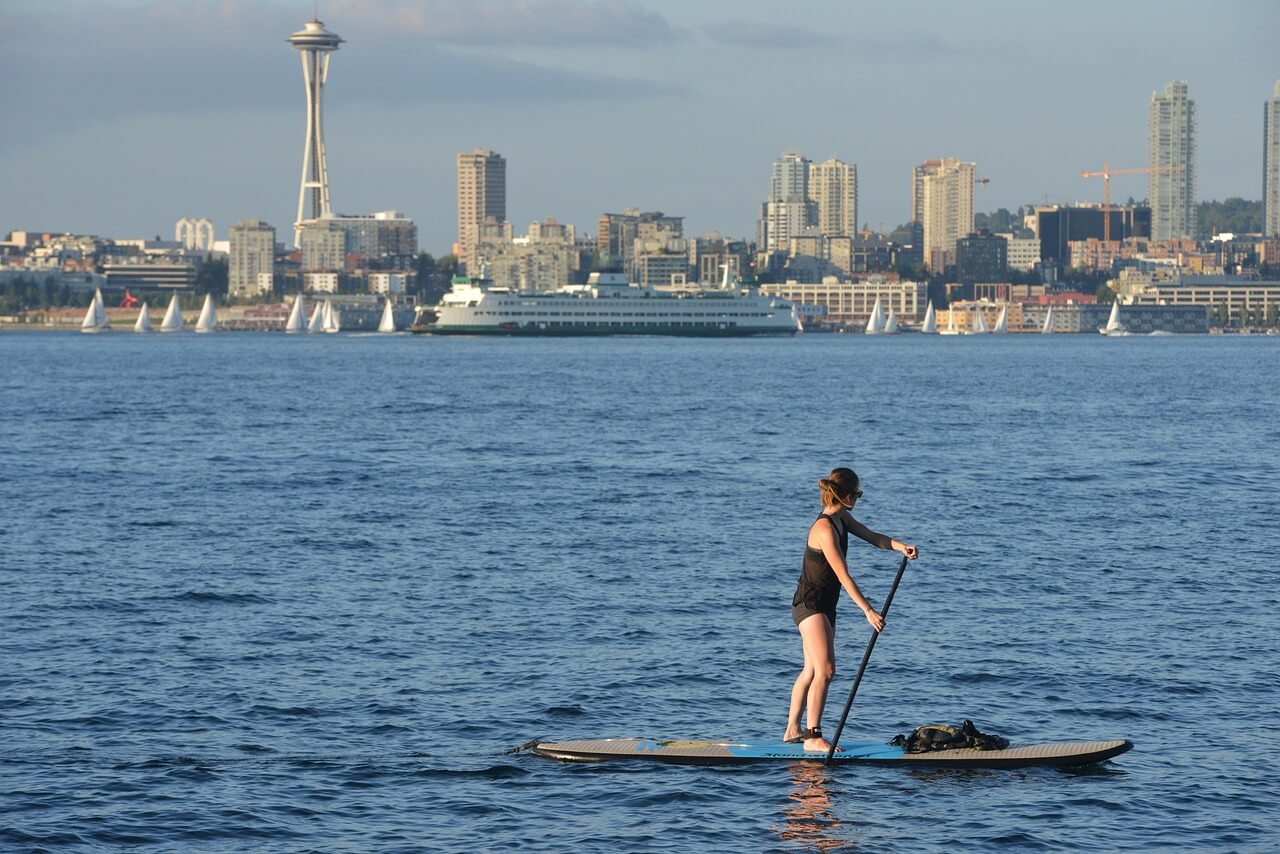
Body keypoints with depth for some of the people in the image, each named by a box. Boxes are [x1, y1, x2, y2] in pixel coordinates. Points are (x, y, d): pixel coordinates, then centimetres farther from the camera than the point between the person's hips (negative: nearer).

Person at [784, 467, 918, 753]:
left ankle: (792, 730, 27)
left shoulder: (841, 519, 4)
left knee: (811, 670, 16)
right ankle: (813, 737, -15)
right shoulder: (825, 530, -25)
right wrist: (868, 611, -29)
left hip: (825, 606, 10)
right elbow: (843, 576, -28)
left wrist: (899, 546, -10)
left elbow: (871, 536, 11)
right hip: (809, 604, -10)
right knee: (825, 670, -16)